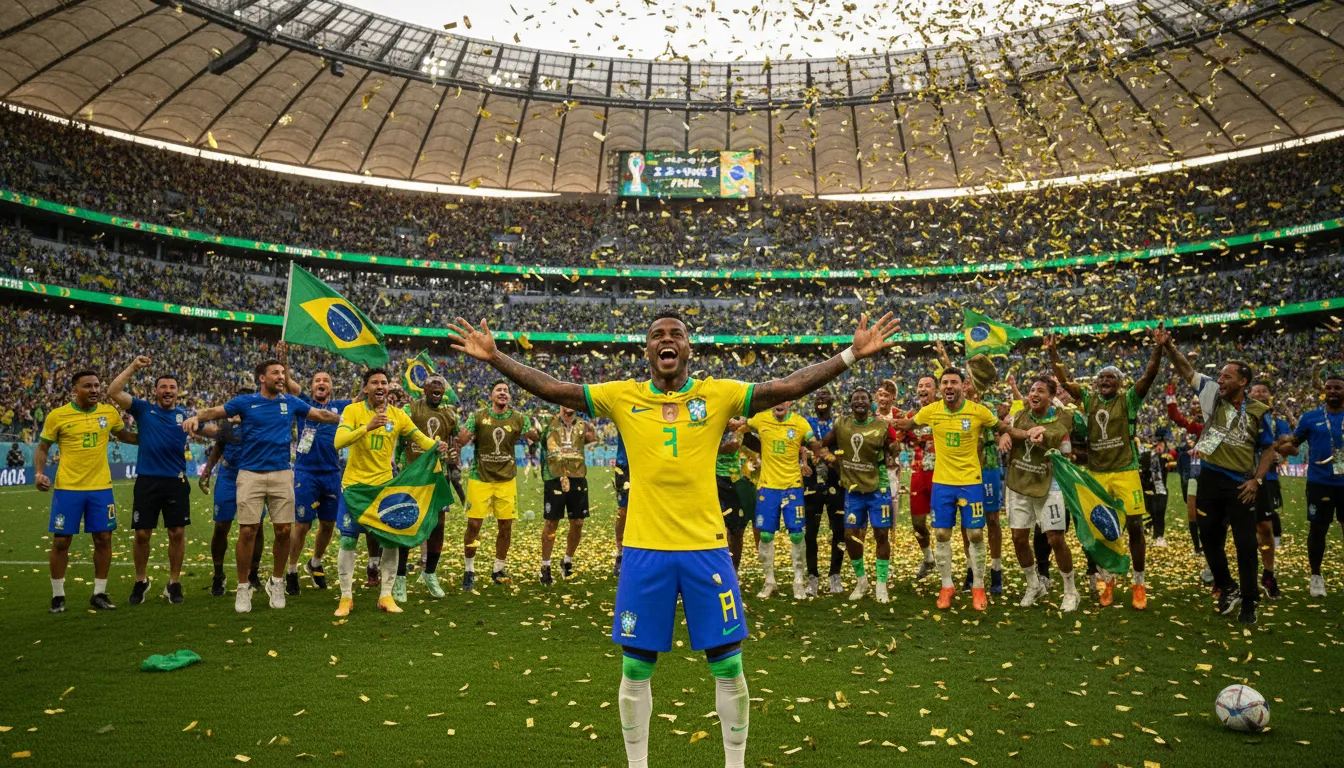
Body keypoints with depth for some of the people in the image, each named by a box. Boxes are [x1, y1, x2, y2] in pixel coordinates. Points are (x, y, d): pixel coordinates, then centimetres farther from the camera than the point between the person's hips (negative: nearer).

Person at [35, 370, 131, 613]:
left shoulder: (109, 412, 2)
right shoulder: (57, 416, -5)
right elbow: (42, 448, 4)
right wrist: (39, 473, -11)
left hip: (101, 487, 2)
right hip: (67, 488, -2)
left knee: (103, 539, 5)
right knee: (61, 541, 4)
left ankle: (99, 594, 18)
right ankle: (57, 596, 19)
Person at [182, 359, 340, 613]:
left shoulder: (291, 403, 10)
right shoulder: (246, 402, 4)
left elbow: (322, 415, 16)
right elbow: (215, 411, -4)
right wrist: (195, 417, -24)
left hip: (282, 474, 2)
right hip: (250, 475, -2)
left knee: (283, 530, 1)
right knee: (247, 531, -4)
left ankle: (276, 582, 20)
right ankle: (243, 587, 11)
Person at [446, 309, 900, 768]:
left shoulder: (719, 394, 0)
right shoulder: (622, 397, 2)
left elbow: (789, 387, -4)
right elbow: (552, 389, 2)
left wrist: (852, 354, -10)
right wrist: (495, 357, -4)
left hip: (706, 547, 0)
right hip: (644, 549, 1)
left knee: (727, 665, 9)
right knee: (636, 668, 11)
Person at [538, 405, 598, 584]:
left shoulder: (582, 425, 7)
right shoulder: (551, 424, 1)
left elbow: (593, 438, -7)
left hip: (578, 478, 3)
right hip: (554, 478, -3)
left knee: (577, 523, 7)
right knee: (551, 523, 2)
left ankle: (567, 562, 28)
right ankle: (545, 567, 14)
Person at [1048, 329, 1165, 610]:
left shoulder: (1128, 399, -2)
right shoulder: (1088, 398, 6)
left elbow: (1149, 376, -15)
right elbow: (1064, 379, 4)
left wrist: (1158, 346, -27)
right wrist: (1053, 351, -5)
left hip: (1125, 472, -3)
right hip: (1096, 474, 3)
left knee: (1135, 526, -2)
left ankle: (1139, 584, 11)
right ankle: (1108, 578, 24)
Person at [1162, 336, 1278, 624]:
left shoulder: (1258, 412, -3)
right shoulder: (1213, 395, 1)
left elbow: (1268, 450, 4)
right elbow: (1186, 370, 1)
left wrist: (1256, 480, -6)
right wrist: (1169, 347, -12)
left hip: (1240, 485, -3)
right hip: (1210, 480, 3)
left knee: (1246, 544, 1)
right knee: (1210, 538, 11)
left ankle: (1249, 602, 15)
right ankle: (1227, 589, 30)